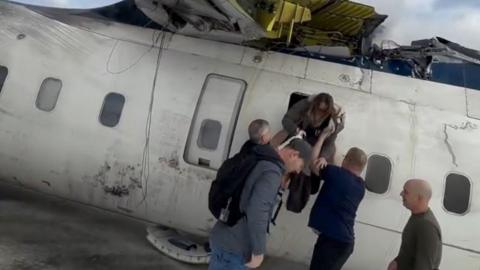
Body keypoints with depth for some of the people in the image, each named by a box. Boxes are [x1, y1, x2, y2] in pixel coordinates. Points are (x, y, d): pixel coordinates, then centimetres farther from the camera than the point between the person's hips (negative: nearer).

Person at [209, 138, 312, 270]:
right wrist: (258, 251, -21)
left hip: (222, 238, 9)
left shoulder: (260, 160, 11)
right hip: (234, 246, -9)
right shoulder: (272, 171, -19)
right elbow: (257, 211, -29)